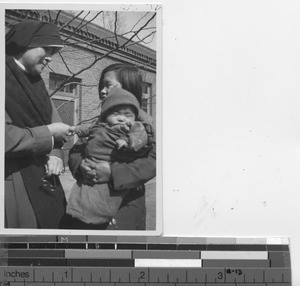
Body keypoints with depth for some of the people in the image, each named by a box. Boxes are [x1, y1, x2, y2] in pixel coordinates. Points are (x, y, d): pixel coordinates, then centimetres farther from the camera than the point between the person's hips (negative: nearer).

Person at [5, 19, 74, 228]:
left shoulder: (35, 81, 14)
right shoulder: (8, 80, -14)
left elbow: (52, 121, 16)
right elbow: (8, 137, -25)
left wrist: (56, 154, -4)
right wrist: (49, 133, -14)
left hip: (45, 184, 8)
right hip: (16, 186, -8)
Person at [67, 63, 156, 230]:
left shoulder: (144, 122, -6)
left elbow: (153, 161, -19)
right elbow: (76, 150, 10)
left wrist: (112, 172, -28)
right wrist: (81, 165, -15)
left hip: (125, 203, -5)